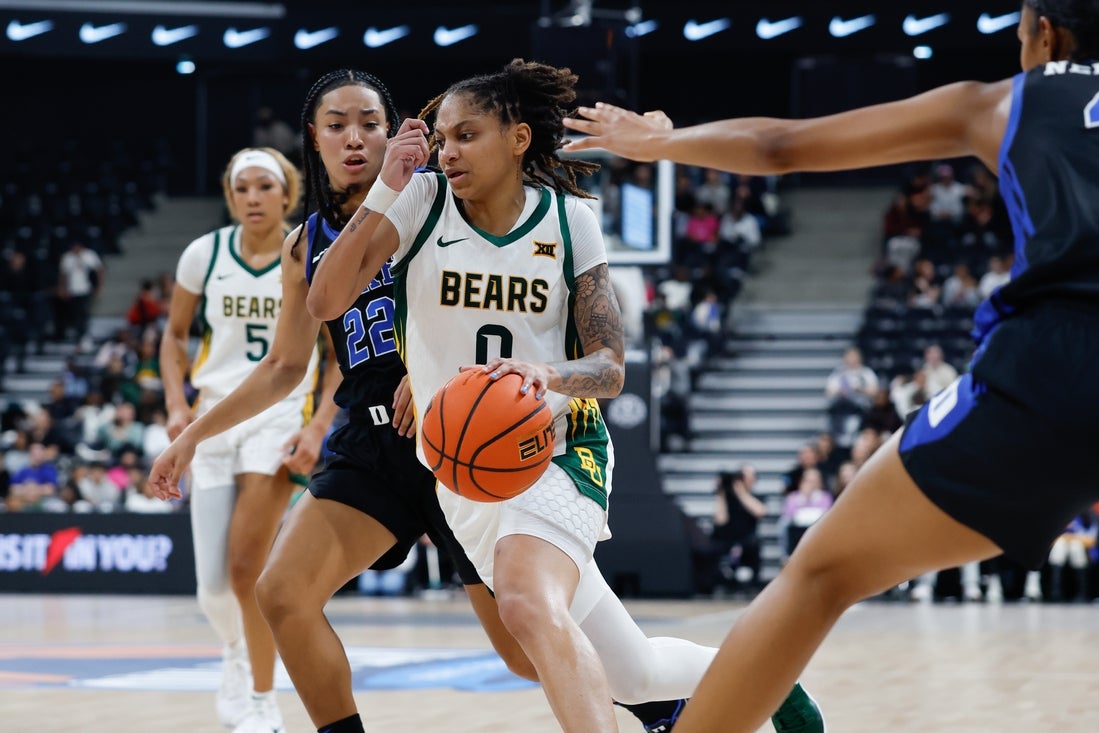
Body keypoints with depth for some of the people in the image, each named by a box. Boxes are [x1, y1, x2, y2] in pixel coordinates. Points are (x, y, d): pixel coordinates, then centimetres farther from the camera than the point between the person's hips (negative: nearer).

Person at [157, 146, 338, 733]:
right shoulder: (205, 254, 0)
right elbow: (174, 336, 13)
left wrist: (319, 428, -13)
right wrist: (177, 405, -1)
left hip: (282, 415, -3)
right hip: (215, 414, 3)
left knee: (246, 568, -17)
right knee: (213, 586, 2)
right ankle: (234, 651, 38)